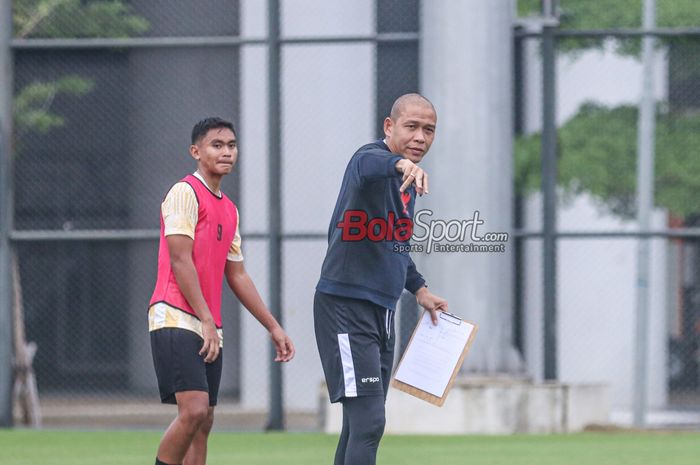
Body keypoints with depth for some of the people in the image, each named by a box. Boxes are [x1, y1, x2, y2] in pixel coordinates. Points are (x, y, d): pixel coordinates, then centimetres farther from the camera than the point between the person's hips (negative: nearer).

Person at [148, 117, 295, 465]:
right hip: (177, 319, -9)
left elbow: (236, 276, 25)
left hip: (209, 329, 9)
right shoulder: (185, 192, -5)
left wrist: (273, 327, 22)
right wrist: (207, 321, -16)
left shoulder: (229, 210, 20)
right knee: (194, 410, -20)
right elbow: (180, 260, -13)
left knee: (204, 422, 5)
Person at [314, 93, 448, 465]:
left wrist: (418, 287, 24)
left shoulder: (409, 179, 14)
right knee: (368, 420, -18)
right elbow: (368, 165, -41)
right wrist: (400, 163, -61)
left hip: (382, 310, 9)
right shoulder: (372, 156, -14)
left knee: (364, 422, 13)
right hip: (345, 306, -9)